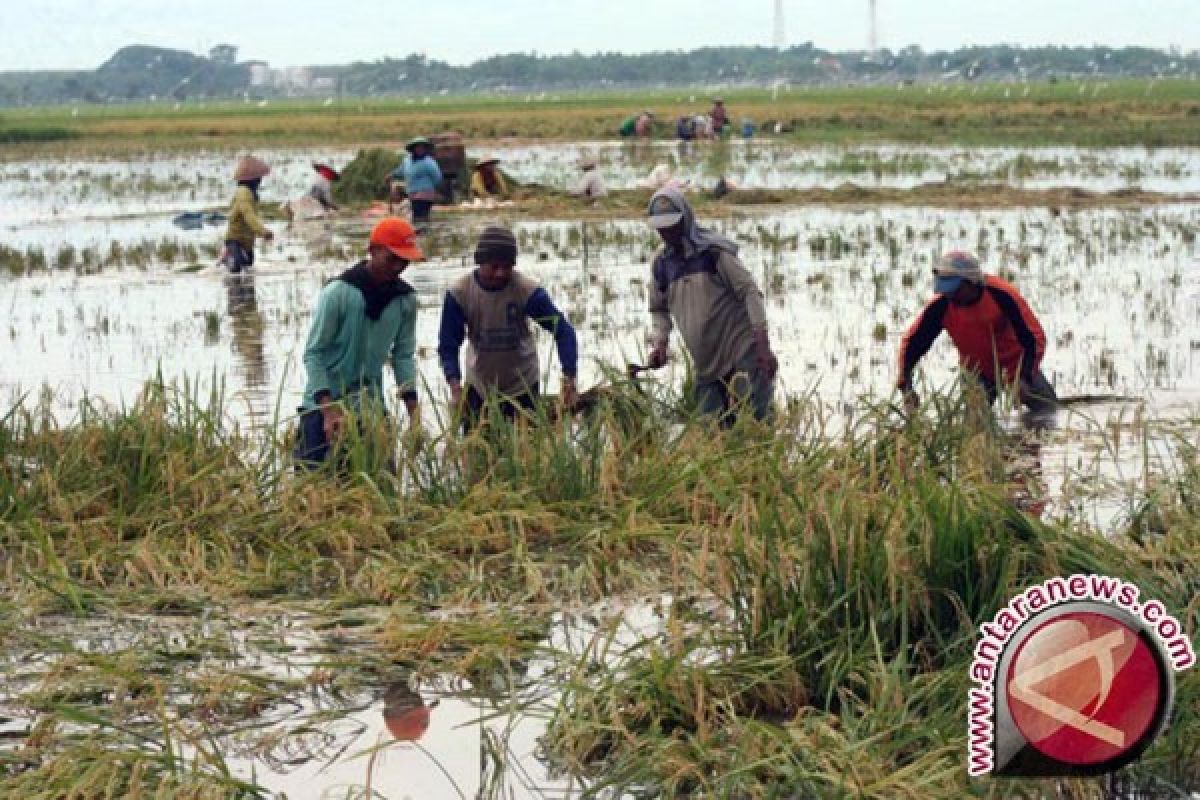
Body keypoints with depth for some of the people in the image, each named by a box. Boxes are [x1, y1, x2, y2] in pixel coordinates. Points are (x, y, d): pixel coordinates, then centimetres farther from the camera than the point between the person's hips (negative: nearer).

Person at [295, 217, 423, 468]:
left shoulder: (405, 299, -1)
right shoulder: (338, 293, -16)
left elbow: (403, 355, 6)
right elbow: (313, 354, -14)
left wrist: (413, 411, -3)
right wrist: (330, 410, -23)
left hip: (370, 408, 4)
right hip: (324, 405, -4)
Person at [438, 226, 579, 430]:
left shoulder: (527, 290, -22)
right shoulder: (459, 292, -18)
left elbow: (563, 331, -19)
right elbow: (448, 345, -14)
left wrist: (569, 381, -30)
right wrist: (455, 385, -30)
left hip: (522, 385, -1)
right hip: (478, 385, 1)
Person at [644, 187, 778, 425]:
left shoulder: (714, 252, -9)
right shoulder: (661, 265, 8)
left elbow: (750, 293, -11)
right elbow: (659, 310, 23)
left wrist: (764, 348, -17)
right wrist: (659, 344, 4)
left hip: (743, 352, -6)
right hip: (706, 366, 6)